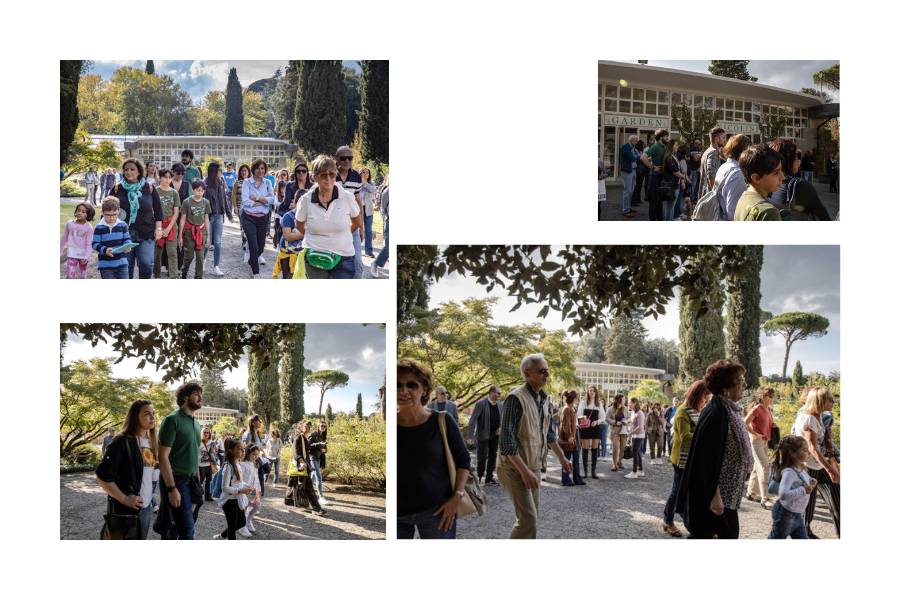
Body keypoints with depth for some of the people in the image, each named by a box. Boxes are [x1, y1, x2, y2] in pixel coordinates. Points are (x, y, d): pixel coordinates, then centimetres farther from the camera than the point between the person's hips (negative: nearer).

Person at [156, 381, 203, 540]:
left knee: (173, 530, 12)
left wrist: (197, 482, 16)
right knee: (187, 529, -9)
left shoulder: (196, 423, 13)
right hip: (175, 481, -8)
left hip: (190, 481, 8)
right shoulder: (173, 420, -13)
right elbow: (163, 457, -17)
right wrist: (171, 488, -21)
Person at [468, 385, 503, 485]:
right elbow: (473, 420, -14)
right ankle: (479, 477, 14)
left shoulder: (500, 405, 4)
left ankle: (489, 477, 18)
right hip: (483, 435, -5)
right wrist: (471, 434, -20)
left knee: (493, 457, 9)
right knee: (482, 457, 1)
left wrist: (501, 427, -4)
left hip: (495, 436, 5)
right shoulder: (481, 404, -13)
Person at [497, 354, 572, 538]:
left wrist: (562, 457, 24)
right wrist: (524, 471, -29)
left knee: (532, 515, 11)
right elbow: (507, 440, -24)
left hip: (534, 466, 8)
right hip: (515, 467, -8)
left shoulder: (544, 399, 6)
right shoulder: (516, 398, -20)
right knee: (528, 518, -13)